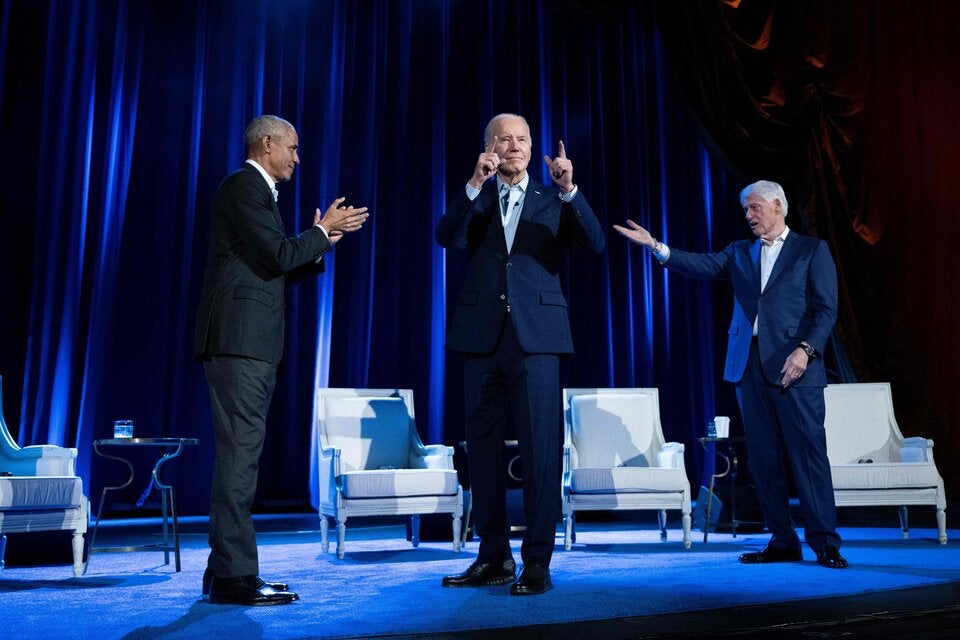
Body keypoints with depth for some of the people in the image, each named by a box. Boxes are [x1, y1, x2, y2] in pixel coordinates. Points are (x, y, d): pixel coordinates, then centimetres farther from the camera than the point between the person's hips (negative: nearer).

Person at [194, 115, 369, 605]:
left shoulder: (257, 191, 25)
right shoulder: (243, 186, -6)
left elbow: (274, 268, 22)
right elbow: (279, 256, -15)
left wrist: (320, 241, 14)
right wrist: (322, 231, -1)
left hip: (250, 344, 11)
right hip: (239, 339, -11)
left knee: (240, 454, 11)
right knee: (239, 454, -11)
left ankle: (225, 571, 18)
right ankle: (234, 576, -6)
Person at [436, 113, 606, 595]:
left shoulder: (552, 200, 11)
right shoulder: (475, 198, 12)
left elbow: (594, 244, -4)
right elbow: (446, 238, -6)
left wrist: (570, 190, -17)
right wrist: (475, 185, -18)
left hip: (536, 336, -2)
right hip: (483, 335, 2)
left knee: (540, 447, -5)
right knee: (483, 447, 7)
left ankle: (537, 562, 4)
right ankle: (494, 557, 20)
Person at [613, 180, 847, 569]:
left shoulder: (812, 250, 6)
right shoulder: (739, 252, 18)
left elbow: (826, 309, -1)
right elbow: (703, 265, 1)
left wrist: (805, 348, -16)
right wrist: (656, 246, -11)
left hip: (794, 366, -4)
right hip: (749, 363, 5)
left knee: (808, 452, -5)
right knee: (763, 456, 6)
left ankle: (824, 541, 4)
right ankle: (783, 542, 14)